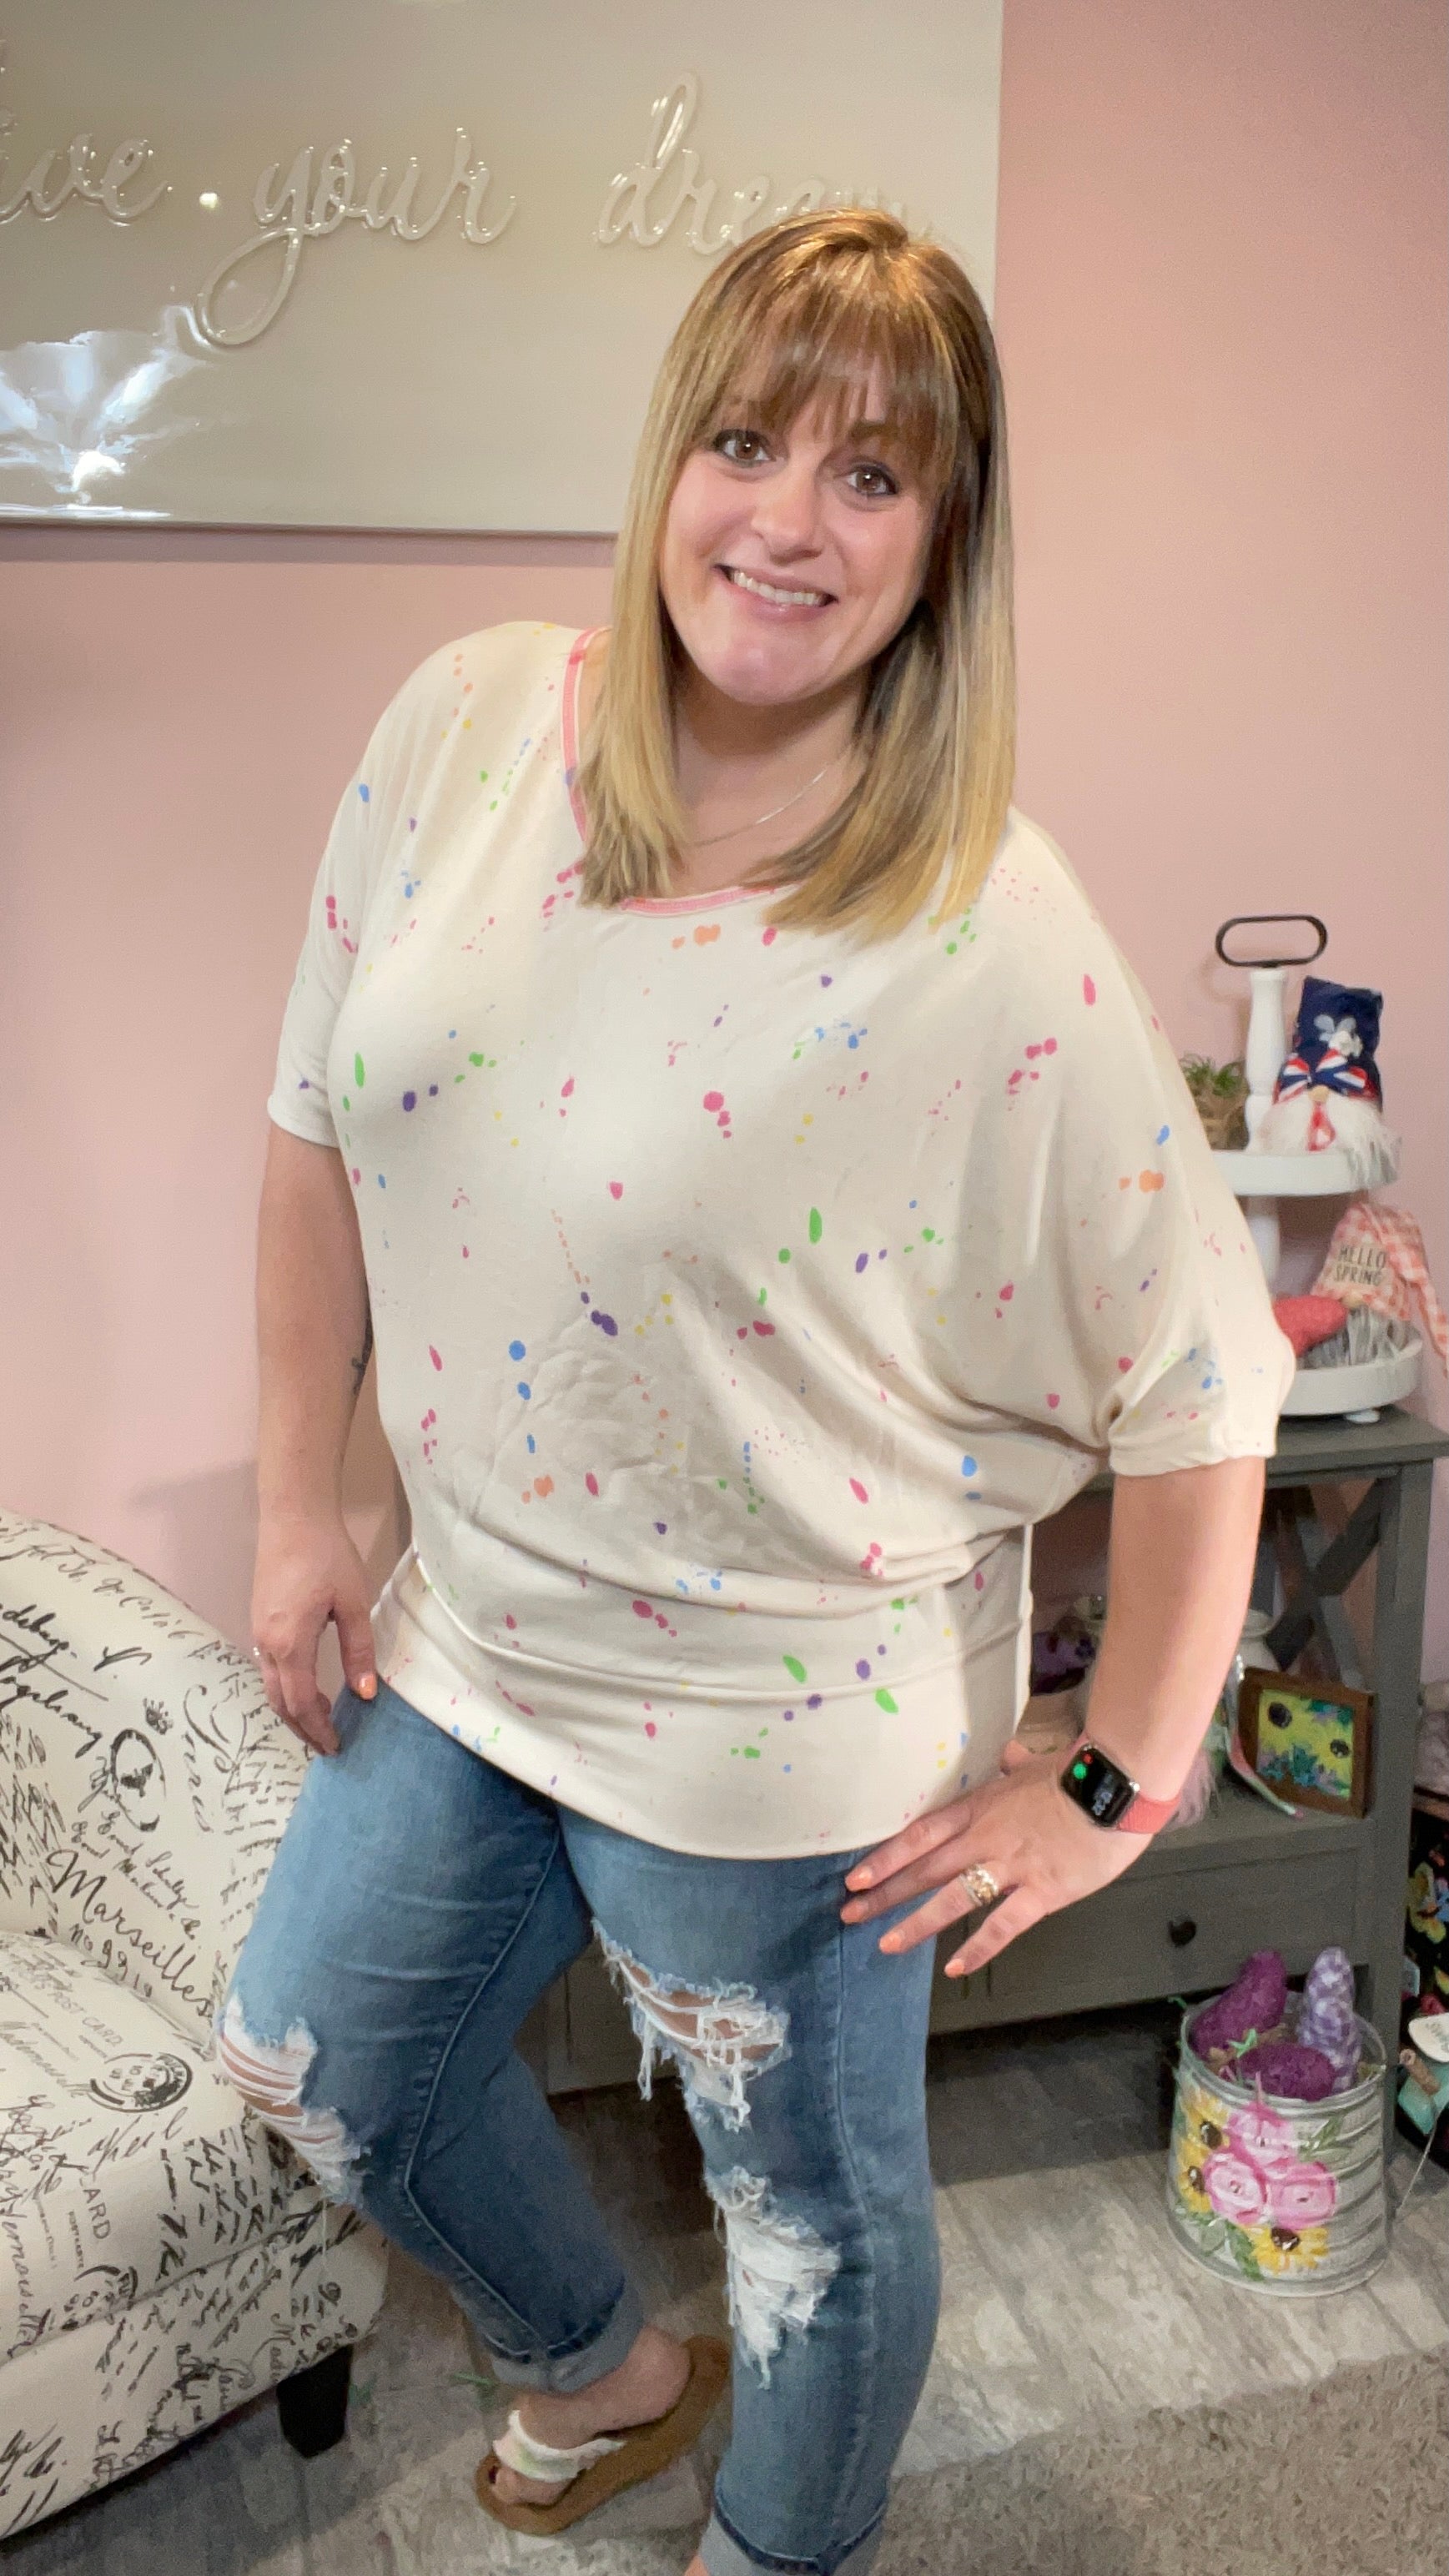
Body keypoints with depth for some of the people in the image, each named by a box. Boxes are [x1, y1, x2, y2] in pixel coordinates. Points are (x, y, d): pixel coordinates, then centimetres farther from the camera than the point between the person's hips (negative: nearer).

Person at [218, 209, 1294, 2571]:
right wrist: (300, 1498, 4)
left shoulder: (1000, 937, -23)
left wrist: (1116, 1791, -12)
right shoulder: (465, 734, -9)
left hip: (778, 1728, -5)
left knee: (814, 2209, 19)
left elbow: (1199, 1392, -17)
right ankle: (605, 2373, 55)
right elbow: (322, 1124, 2)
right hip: (464, 1636, 6)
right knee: (316, 2058, 25)